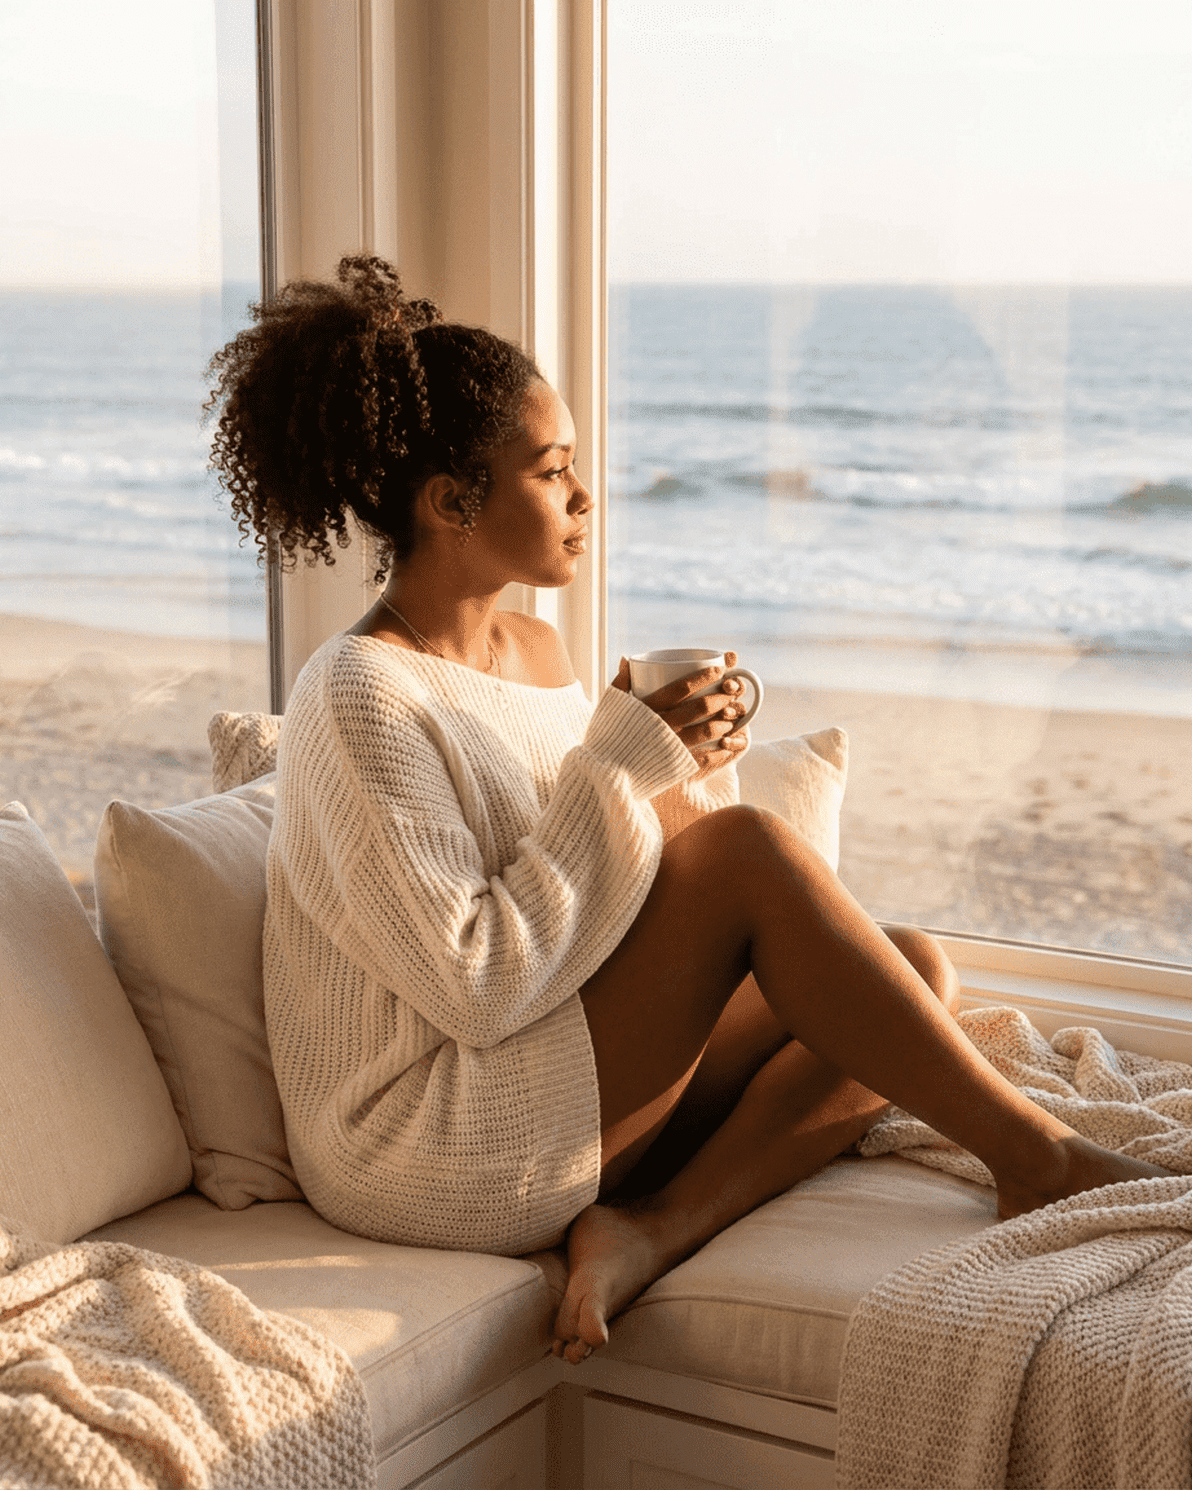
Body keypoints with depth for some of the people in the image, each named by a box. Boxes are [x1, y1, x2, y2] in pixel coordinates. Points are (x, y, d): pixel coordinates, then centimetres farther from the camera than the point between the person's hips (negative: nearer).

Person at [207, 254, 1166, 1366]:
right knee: (748, 850, -20)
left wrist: (687, 767, -5)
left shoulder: (537, 655, 10)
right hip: (429, 1152, -8)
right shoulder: (358, 699, -17)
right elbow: (478, 985, -23)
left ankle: (655, 1229, -16)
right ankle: (1029, 1153, -9)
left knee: (920, 974, -3)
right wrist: (623, 764, -18)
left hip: (576, 1089, 9)